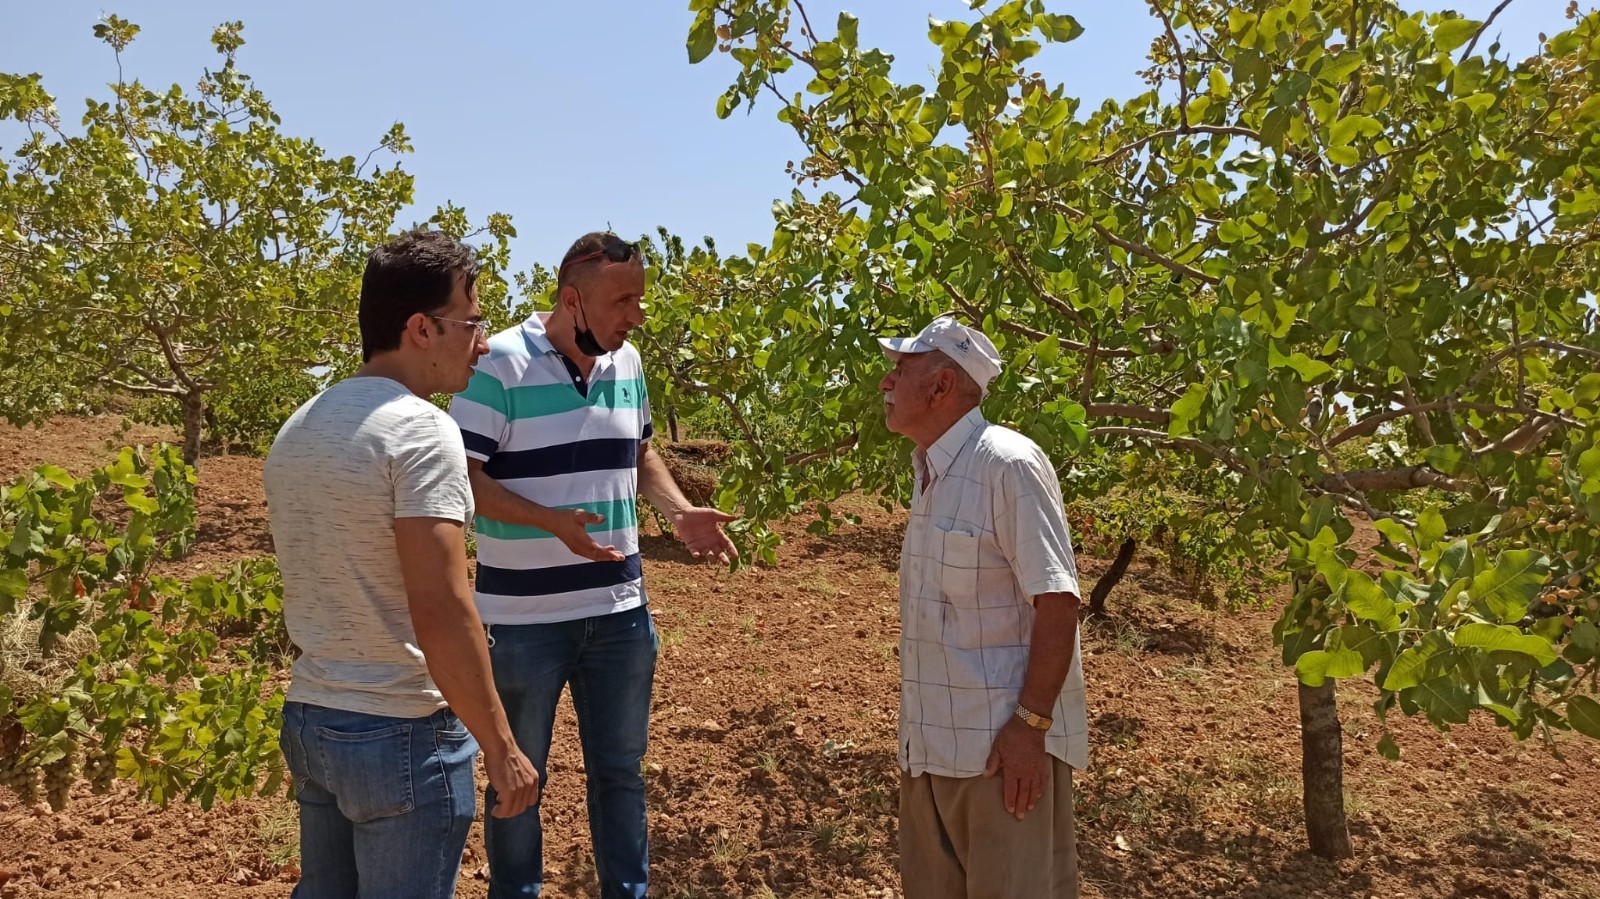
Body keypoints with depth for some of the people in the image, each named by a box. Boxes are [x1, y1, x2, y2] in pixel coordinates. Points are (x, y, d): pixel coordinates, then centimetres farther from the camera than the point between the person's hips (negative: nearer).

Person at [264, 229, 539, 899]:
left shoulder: (297, 429, 7)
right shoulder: (420, 429, -19)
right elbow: (438, 613, -24)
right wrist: (501, 748, -16)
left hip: (308, 720, 8)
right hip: (401, 735, -8)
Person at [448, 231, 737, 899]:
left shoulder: (627, 363, 5)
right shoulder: (500, 363, -15)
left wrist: (681, 513, 1)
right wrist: (553, 521, -28)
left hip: (620, 611, 5)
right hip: (525, 618, -5)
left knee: (620, 769, 17)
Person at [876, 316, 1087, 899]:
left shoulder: (1008, 464, -16)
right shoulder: (930, 472, 11)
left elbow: (1057, 601, -19)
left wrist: (1031, 725, -21)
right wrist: (916, 730, 17)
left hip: (1001, 740, -8)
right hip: (932, 740, 9)